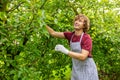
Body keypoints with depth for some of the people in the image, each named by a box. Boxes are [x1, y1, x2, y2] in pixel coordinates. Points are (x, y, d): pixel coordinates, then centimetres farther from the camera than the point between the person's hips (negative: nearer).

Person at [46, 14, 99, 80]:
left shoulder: (87, 38, -19)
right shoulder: (71, 35, 1)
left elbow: (83, 57, -29)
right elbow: (53, 33, 4)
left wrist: (66, 51, -36)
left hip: (87, 70, -6)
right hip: (76, 70, 6)